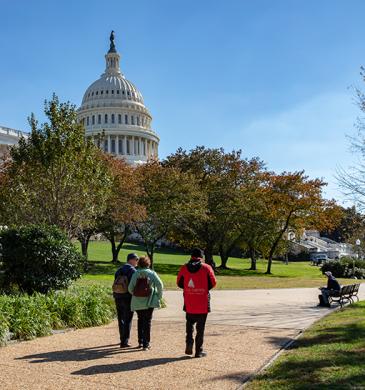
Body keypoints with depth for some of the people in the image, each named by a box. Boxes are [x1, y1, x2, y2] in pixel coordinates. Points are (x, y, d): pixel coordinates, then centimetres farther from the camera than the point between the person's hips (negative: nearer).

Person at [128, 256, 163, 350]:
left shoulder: (135, 274, 2)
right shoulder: (152, 273, -2)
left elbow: (130, 288, -2)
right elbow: (160, 284, -13)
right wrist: (159, 296, -2)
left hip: (137, 302, 2)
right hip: (149, 302, -2)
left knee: (140, 320, 19)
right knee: (147, 322, 4)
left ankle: (140, 342, 26)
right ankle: (146, 344, 1)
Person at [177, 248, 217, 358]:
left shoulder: (184, 268, 1)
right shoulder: (206, 268, -5)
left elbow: (179, 283, 7)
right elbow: (213, 283, -3)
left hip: (189, 303, 2)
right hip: (202, 303, -2)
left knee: (189, 323, 21)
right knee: (200, 327, 6)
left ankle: (189, 343, 5)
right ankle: (199, 350, 9)